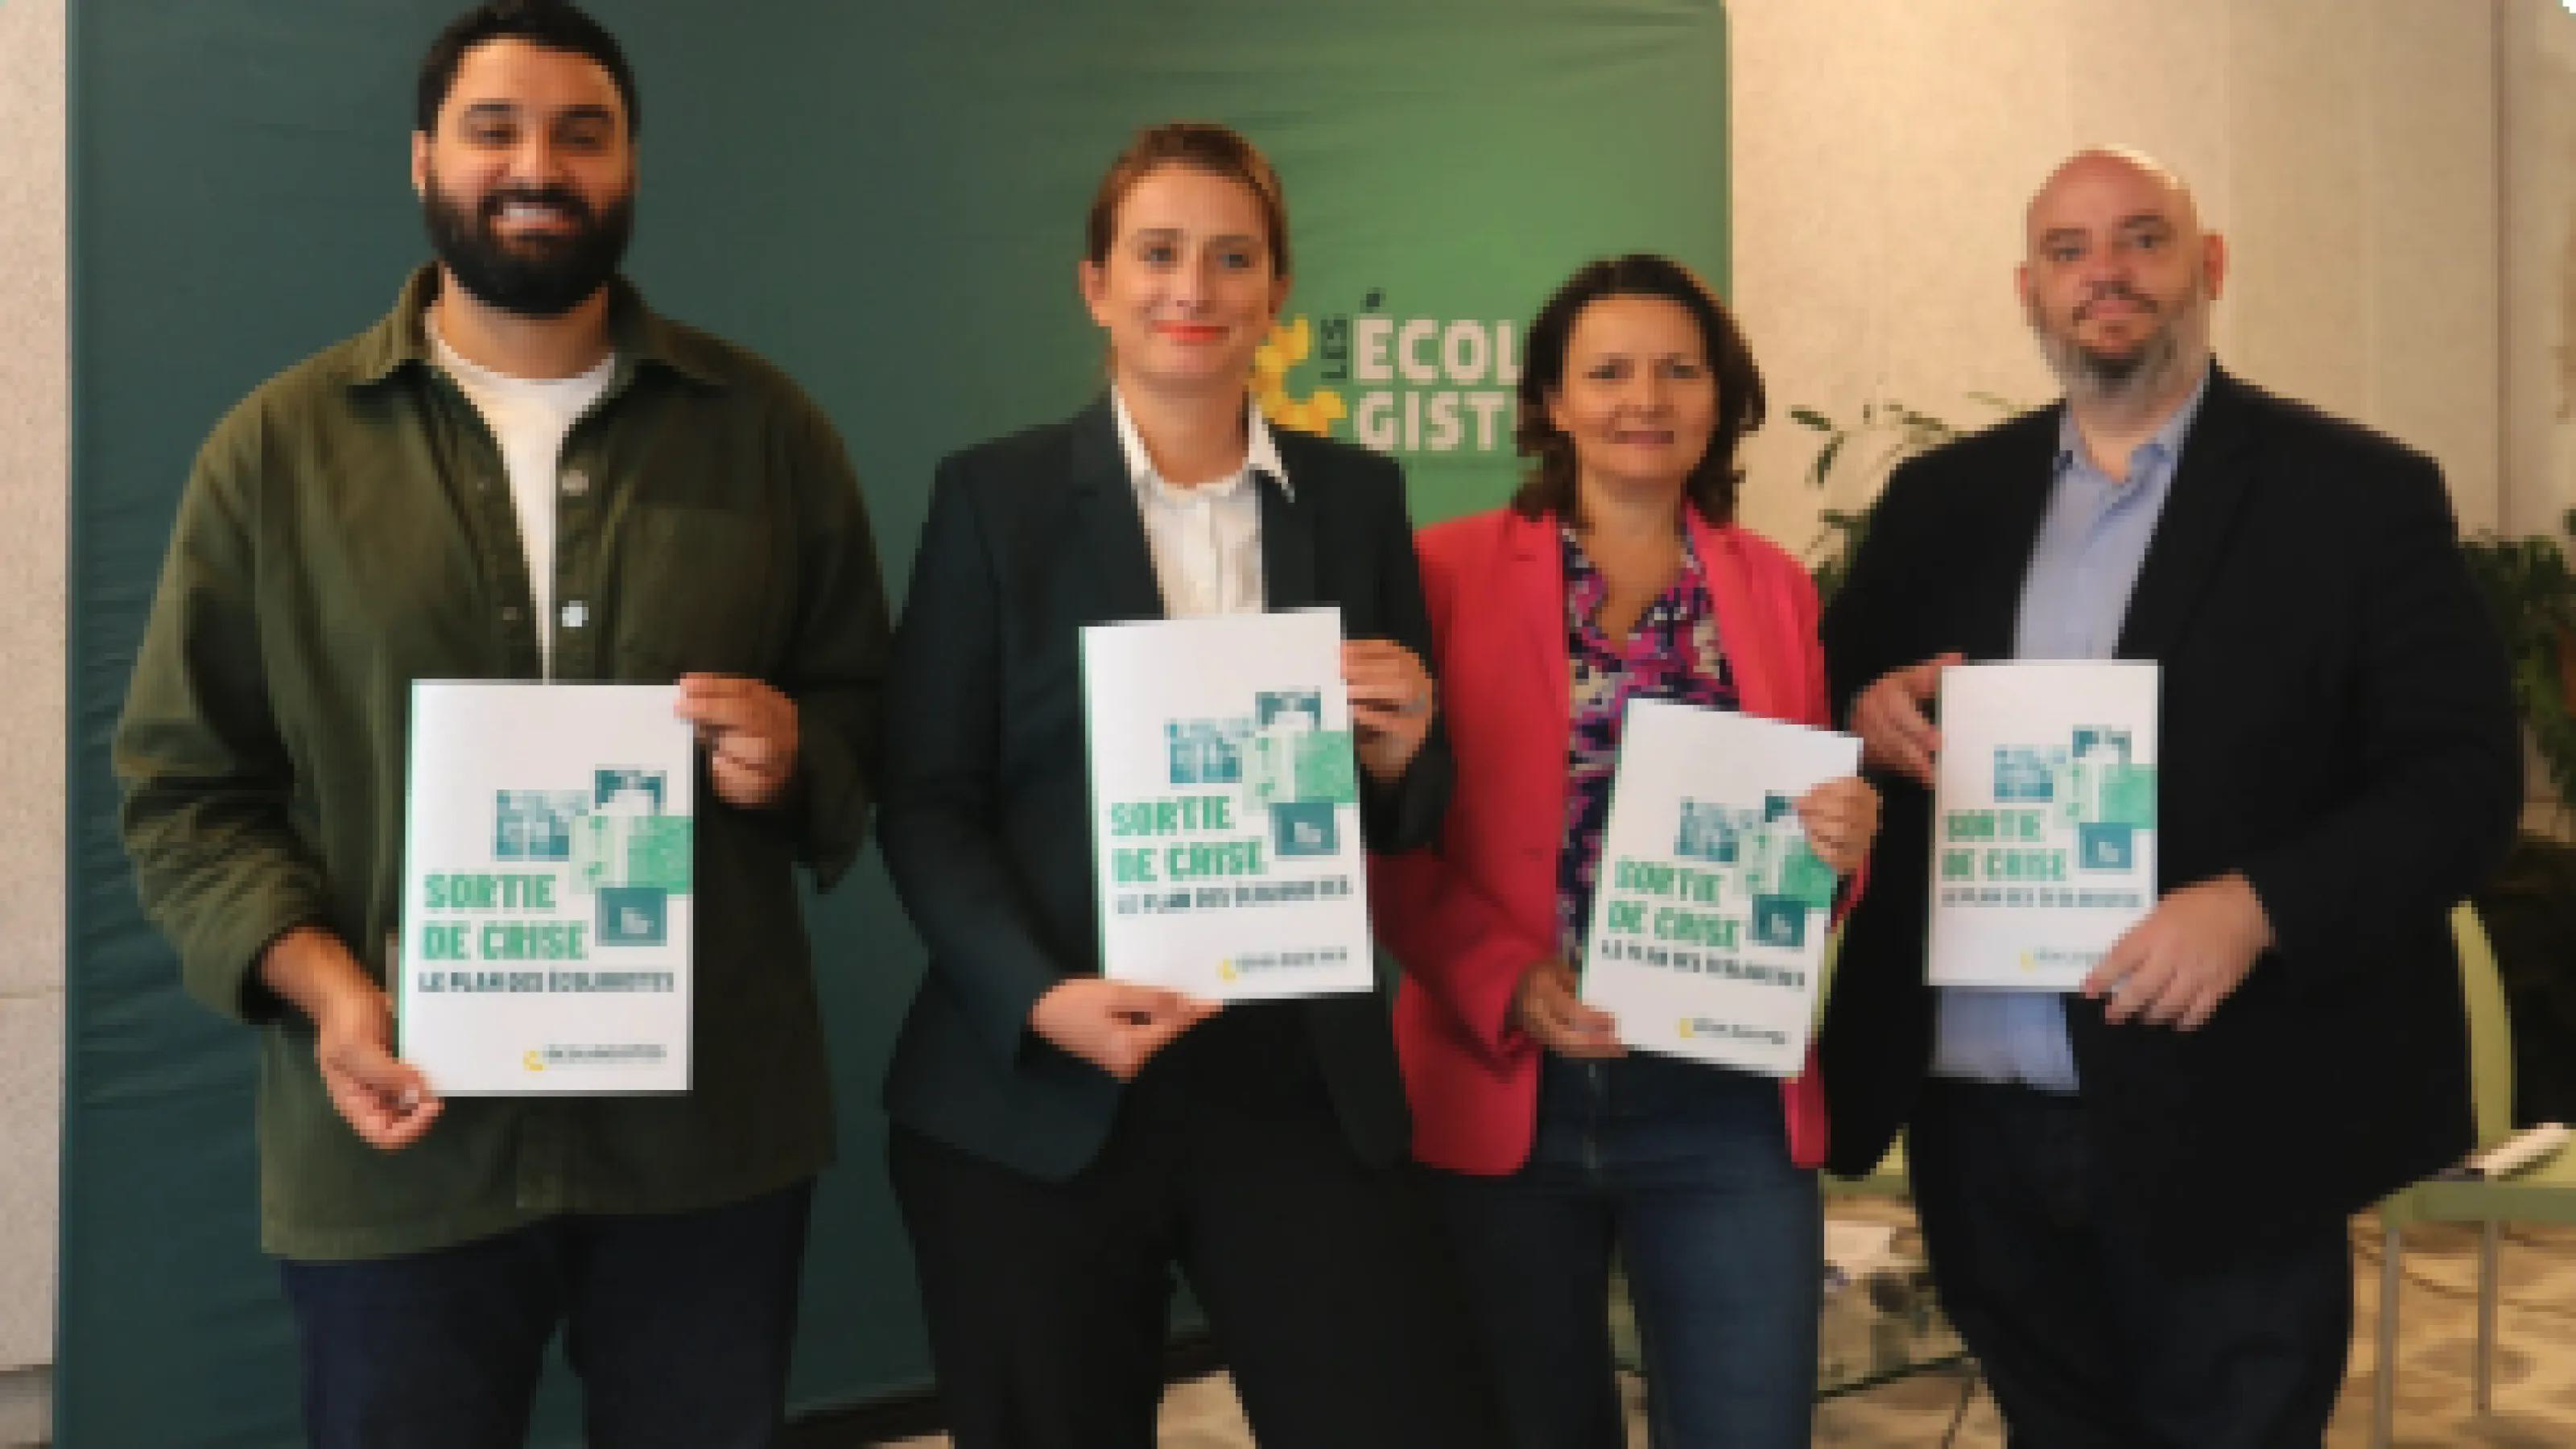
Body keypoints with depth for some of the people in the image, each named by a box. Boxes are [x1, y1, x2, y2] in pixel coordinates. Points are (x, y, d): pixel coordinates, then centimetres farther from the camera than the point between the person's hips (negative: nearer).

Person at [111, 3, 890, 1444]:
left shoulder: (766, 430, 5)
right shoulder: (279, 446, 3)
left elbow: (871, 716, 10)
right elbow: (185, 786, 4)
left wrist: (795, 755, -13)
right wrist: (321, 984, -12)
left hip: (712, 1128, 1)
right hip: (399, 1145, 0)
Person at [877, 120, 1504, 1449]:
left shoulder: (1355, 498, 8)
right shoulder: (995, 495, 1)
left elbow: (1410, 817, 12)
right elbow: (923, 800, -3)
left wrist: (1399, 751, -11)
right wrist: (1039, 995, -17)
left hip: (1303, 1079, 2)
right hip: (1035, 1092, -1)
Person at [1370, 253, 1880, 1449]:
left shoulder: (1775, 585, 8)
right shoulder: (1450, 571, 0)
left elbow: (1800, 832, 13)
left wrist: (1839, 840, -9)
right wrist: (1507, 983, -16)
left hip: (1726, 1105, 2)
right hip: (1501, 1093, -1)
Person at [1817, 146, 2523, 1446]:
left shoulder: (2358, 495, -2)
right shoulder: (1942, 498, 10)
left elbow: (2465, 776, -7)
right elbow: (1839, 694, 15)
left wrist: (2258, 905, -23)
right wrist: (1866, 709, -9)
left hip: (2218, 1134, -3)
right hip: (1977, 1125, 4)